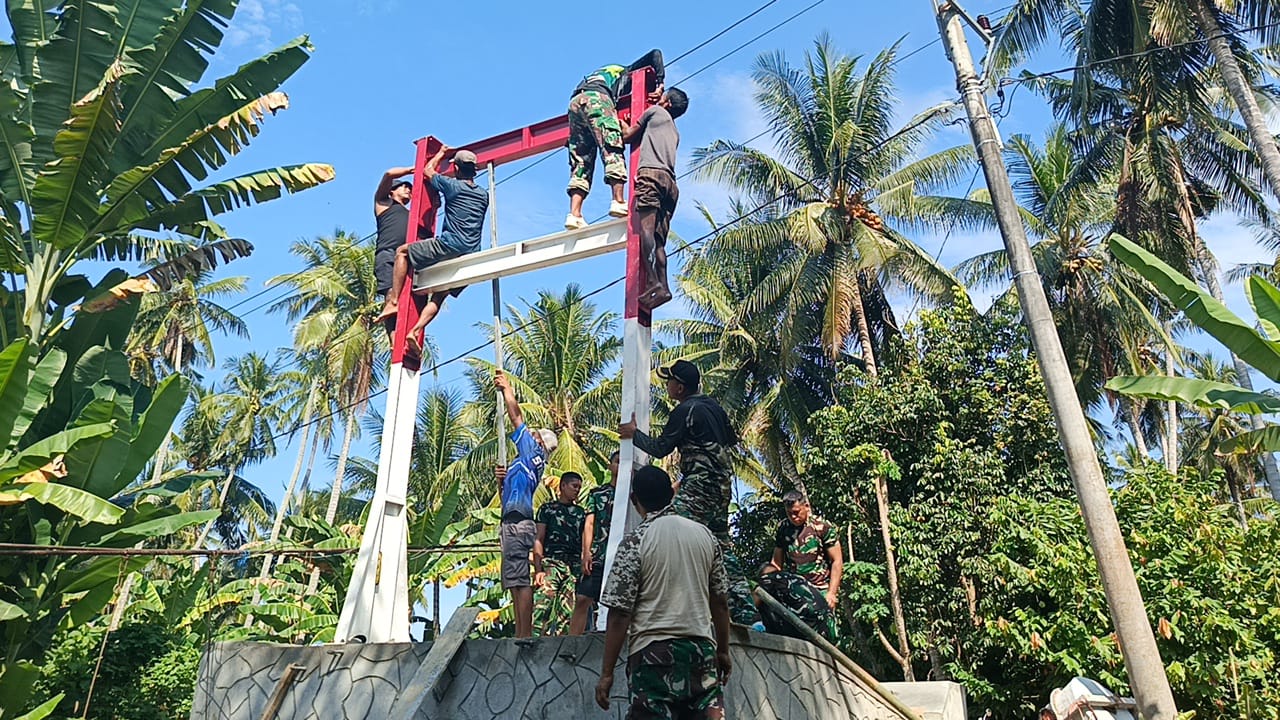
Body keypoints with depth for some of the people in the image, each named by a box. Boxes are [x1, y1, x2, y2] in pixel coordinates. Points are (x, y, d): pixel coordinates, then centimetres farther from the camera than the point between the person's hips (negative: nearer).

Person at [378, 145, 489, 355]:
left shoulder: (452, 185, 2)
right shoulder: (484, 195, 18)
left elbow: (428, 171, 22)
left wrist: (441, 153, 39)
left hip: (449, 245, -6)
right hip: (472, 255, 6)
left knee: (403, 252, 10)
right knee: (440, 295, 12)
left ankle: (393, 301, -2)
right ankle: (415, 331, -5)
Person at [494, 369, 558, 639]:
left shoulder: (533, 453, 4)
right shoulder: (523, 463, 28)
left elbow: (516, 415, 4)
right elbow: (504, 496, 30)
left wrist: (507, 388, 14)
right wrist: (501, 480, 10)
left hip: (517, 521, -10)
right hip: (512, 522, 10)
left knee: (519, 580, -14)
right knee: (514, 580, 8)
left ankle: (525, 635, -16)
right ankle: (520, 634, 10)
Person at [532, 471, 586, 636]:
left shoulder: (581, 512, 23)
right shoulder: (547, 508, 14)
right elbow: (538, 540, 5)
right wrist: (538, 570, -8)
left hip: (575, 566, 3)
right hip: (551, 562, -3)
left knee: (568, 613, -6)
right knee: (542, 605, -21)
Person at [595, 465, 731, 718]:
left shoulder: (634, 542, -7)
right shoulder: (704, 534, 6)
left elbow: (619, 614, -9)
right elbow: (720, 601, 11)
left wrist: (606, 672, -2)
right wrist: (723, 651, 22)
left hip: (655, 652, -4)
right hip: (702, 650, 4)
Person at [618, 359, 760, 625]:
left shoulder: (684, 411, -8)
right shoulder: (714, 406, 17)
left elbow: (660, 448, -6)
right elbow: (731, 440, 27)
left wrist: (634, 434, 6)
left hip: (699, 485, -9)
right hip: (723, 485, 9)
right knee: (722, 546, 13)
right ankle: (747, 612, 14)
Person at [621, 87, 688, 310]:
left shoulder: (655, 112, 17)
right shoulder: (675, 132, 36)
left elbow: (627, 137, 19)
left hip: (651, 173, -7)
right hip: (670, 182, 7)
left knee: (645, 228, -21)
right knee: (659, 240, -1)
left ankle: (653, 283, -37)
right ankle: (663, 285, -16)